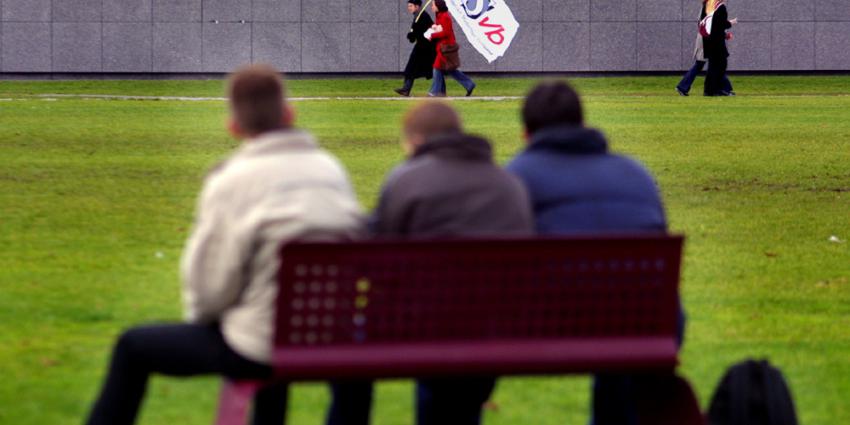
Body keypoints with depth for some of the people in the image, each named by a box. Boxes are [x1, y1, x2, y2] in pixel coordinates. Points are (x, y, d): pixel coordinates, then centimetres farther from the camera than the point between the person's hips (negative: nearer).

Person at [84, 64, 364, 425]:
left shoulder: (233, 181, -14)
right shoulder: (332, 170, 1)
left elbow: (211, 283, -10)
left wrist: (198, 314, 12)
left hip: (254, 353, -6)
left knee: (133, 347, 15)